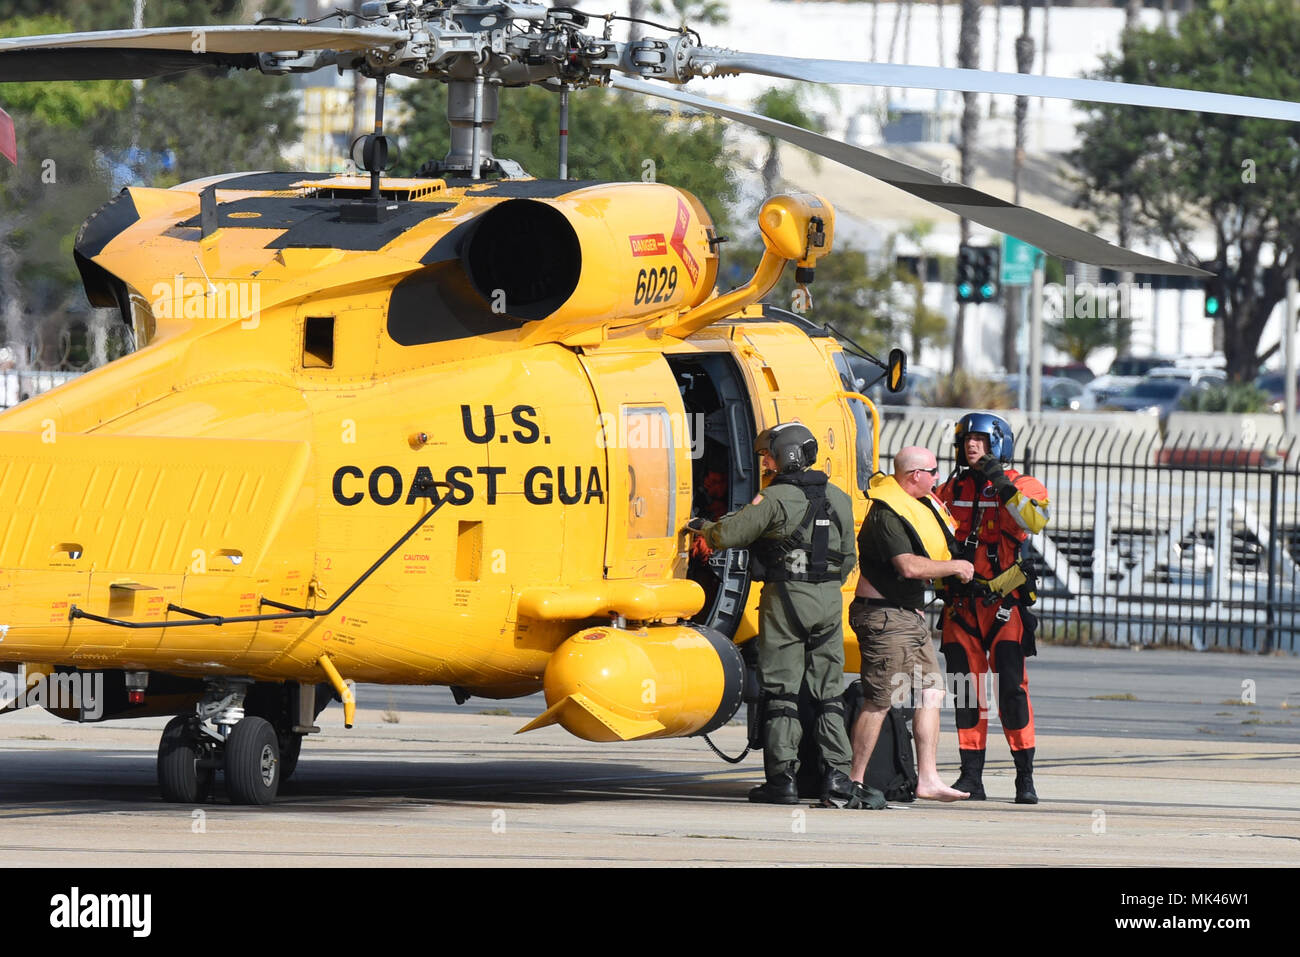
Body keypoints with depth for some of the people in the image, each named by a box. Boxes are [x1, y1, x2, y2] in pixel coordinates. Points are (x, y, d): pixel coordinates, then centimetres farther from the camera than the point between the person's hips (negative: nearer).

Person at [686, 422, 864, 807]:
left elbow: (727, 535, -10)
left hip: (786, 597, -5)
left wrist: (702, 527, 11)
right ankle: (837, 779, 2)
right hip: (829, 602, 5)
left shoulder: (775, 499, -10)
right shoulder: (838, 500, 10)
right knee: (828, 692, 8)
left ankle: (783, 779, -2)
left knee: (781, 691, 0)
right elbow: (848, 558, 17)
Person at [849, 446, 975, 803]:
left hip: (910, 616, 10)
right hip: (885, 617, -10)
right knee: (879, 701, -7)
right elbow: (909, 566, -26)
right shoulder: (886, 514, -17)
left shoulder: (918, 504, 13)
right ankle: (855, 782, -1)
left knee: (932, 693, 5)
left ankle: (927, 779, 6)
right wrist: (954, 567, -14)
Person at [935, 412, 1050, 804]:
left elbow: (1034, 521, -20)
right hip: (962, 605, 4)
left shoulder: (1019, 486, -1)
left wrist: (1004, 486, -26)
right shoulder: (951, 490, 13)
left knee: (1011, 687, -9)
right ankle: (971, 775, 9)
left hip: (1005, 604, -4)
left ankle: (1025, 777, -5)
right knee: (967, 690, 4)